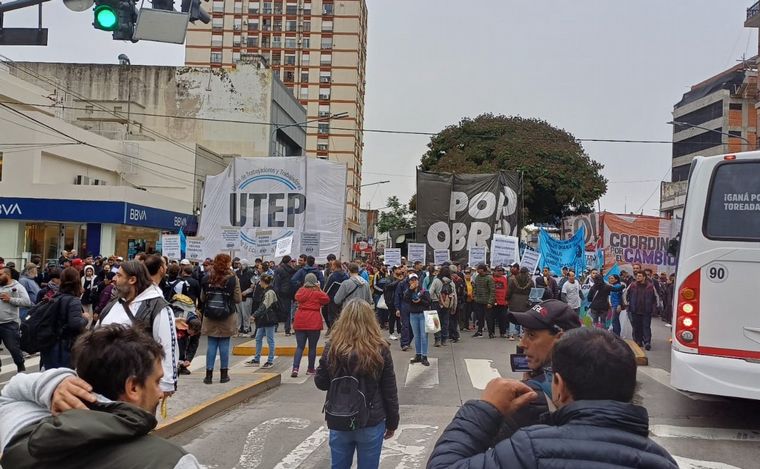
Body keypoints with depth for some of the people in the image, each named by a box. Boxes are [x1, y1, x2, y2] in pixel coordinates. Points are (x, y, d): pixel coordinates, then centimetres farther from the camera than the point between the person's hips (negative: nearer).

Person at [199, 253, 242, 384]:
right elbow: (238, 299, -7)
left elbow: (202, 298, 6)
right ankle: (224, 374, 11)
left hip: (210, 316, 2)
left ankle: (209, 374, 8)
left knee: (211, 344, 8)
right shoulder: (232, 279, -9)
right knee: (224, 344, 5)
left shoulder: (207, 278, -1)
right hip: (227, 317, -2)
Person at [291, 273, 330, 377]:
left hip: (300, 322, 4)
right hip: (313, 322, -3)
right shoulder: (317, 293, -7)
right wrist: (319, 289, 6)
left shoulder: (301, 291, 5)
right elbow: (327, 299, 4)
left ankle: (295, 368, -10)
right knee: (312, 347, 8)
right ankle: (310, 369, 15)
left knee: (299, 346, 5)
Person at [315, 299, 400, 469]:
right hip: (372, 422, -1)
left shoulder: (332, 347, -8)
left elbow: (320, 383, 2)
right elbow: (390, 390, -4)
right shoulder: (380, 349, -10)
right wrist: (392, 422, 8)